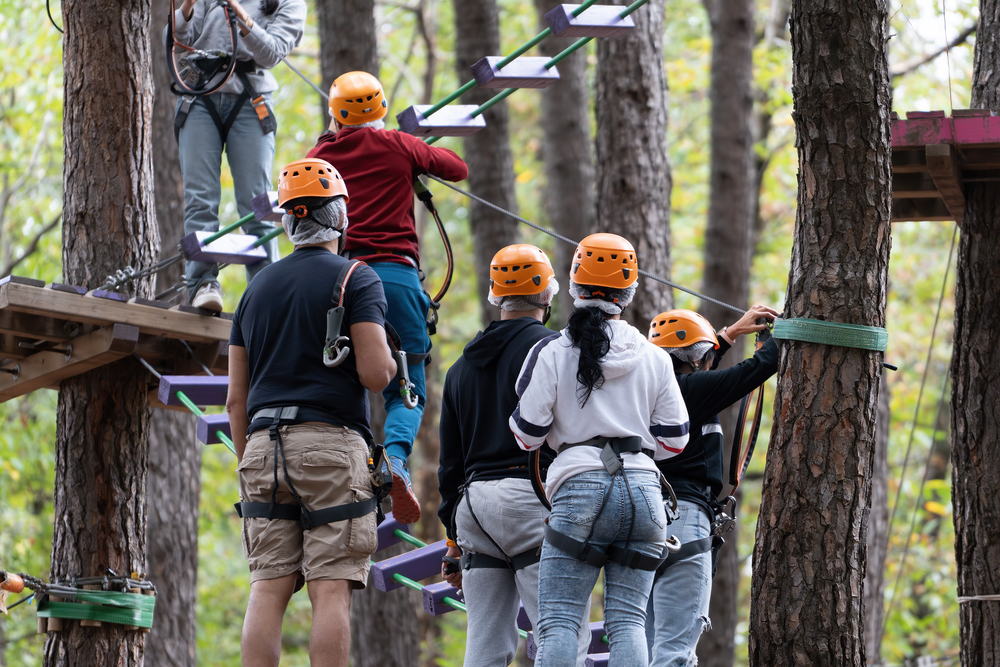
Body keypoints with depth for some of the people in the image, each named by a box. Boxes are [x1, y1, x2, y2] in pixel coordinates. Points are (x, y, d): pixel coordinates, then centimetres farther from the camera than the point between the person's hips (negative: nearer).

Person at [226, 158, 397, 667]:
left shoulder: (257, 288, 16)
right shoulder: (356, 280, 0)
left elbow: (236, 401, 16)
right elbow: (374, 373, -10)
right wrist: (390, 362, 12)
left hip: (264, 446, 5)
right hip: (331, 443, -5)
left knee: (268, 589, 1)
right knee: (331, 590, -7)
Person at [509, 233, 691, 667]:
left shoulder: (551, 352, 3)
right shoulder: (653, 358, 11)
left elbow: (528, 433, 3)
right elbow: (673, 439, 13)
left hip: (581, 488, -3)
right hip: (643, 487, 3)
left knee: (559, 620, -5)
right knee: (627, 618, 4)